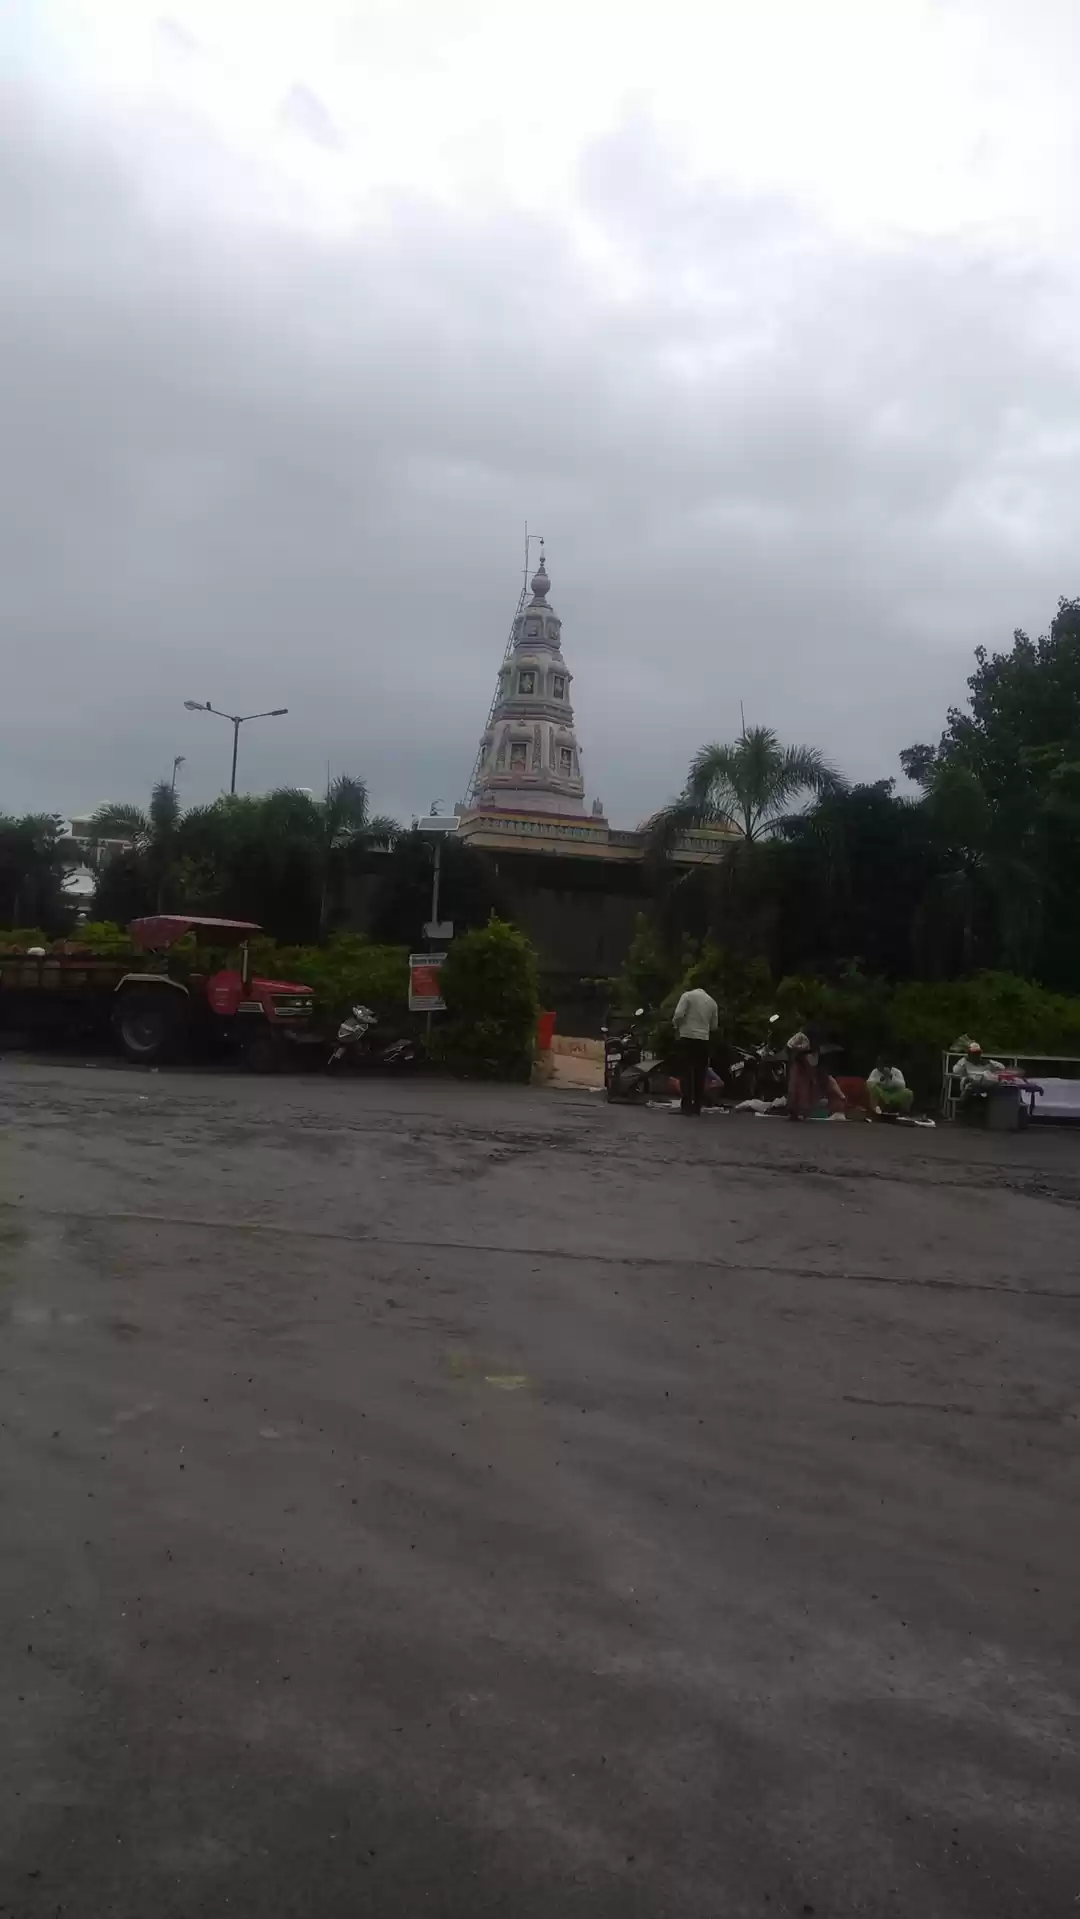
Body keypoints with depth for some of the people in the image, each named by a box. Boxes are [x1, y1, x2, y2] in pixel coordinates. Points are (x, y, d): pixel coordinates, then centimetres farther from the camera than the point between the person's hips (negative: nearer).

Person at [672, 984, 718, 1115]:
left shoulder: (688, 996, -2)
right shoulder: (712, 1002, 12)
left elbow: (678, 1015, -12)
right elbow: (714, 1026, 15)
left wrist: (676, 1024, 8)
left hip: (688, 1037, -4)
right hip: (704, 1040, 4)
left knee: (686, 1073, -3)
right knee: (700, 1075, 8)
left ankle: (687, 1105, -10)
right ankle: (696, 1107, 8)